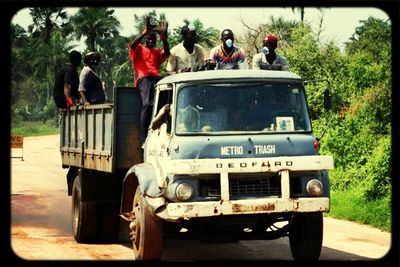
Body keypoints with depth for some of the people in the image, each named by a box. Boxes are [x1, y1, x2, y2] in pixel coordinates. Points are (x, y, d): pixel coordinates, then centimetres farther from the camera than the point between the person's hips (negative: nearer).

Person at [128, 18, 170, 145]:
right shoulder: (138, 49, 21)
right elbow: (132, 44, -3)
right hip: (143, 78, -4)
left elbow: (166, 53, 7)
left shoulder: (157, 52, 29)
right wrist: (144, 32, -16)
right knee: (148, 104, -28)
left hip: (157, 78, 4)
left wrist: (164, 38, -9)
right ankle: (144, 139, -31)